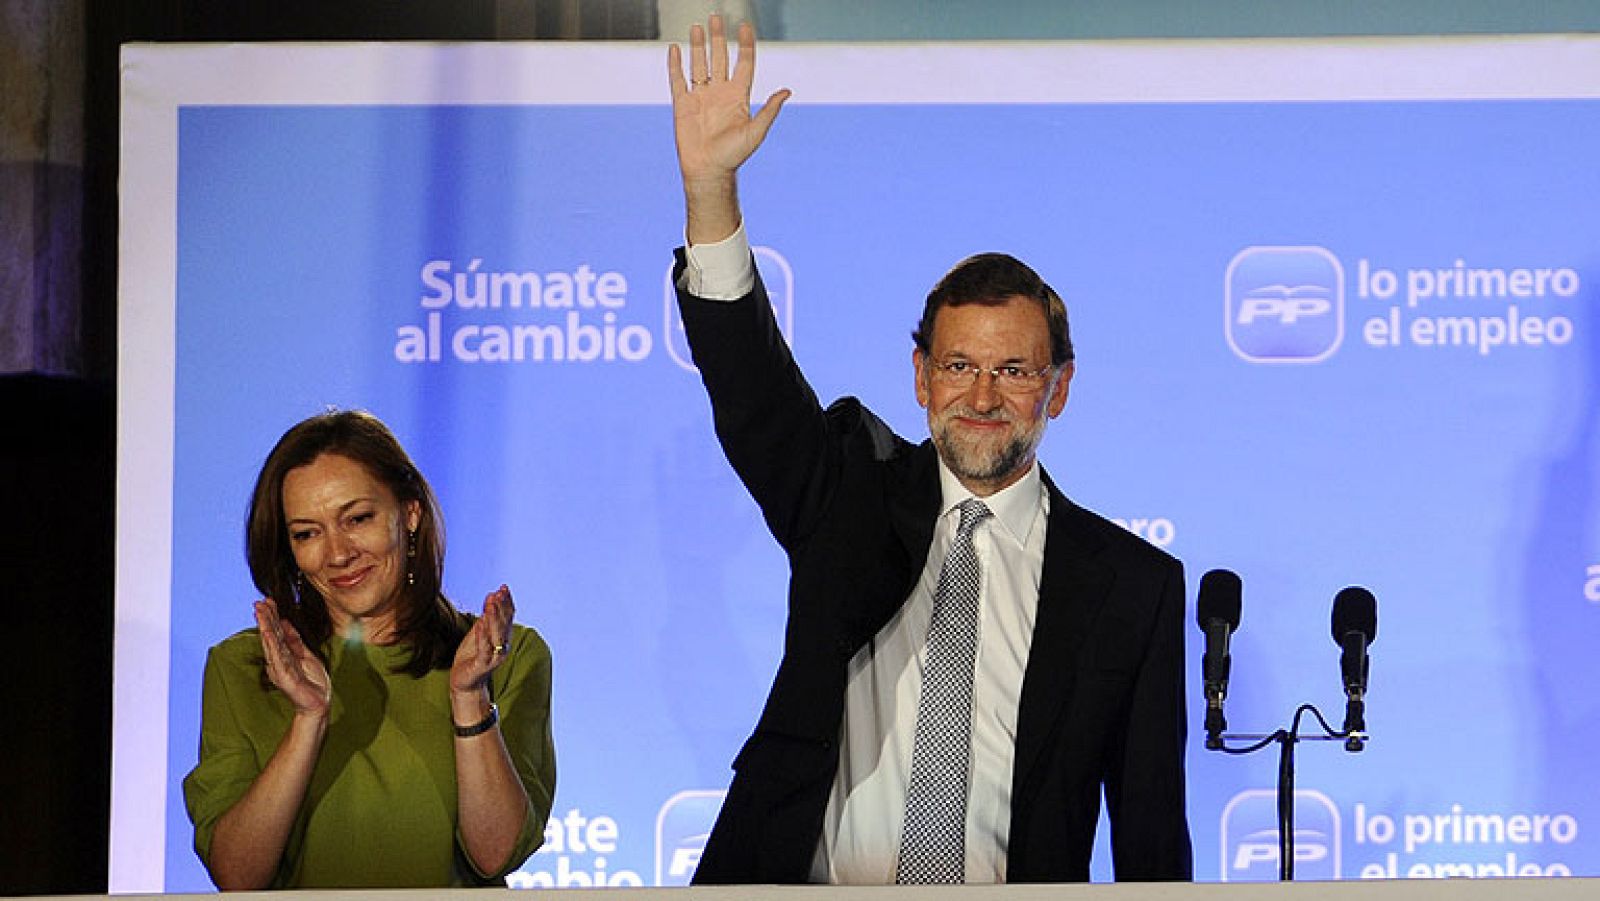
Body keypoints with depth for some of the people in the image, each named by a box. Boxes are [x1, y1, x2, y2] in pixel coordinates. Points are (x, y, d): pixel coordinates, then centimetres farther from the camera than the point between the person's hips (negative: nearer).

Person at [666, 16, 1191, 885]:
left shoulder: (1135, 585, 7)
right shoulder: (853, 498, 10)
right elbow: (751, 385, -5)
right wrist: (708, 183, -17)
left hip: (1018, 886, -1)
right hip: (807, 879, 1)